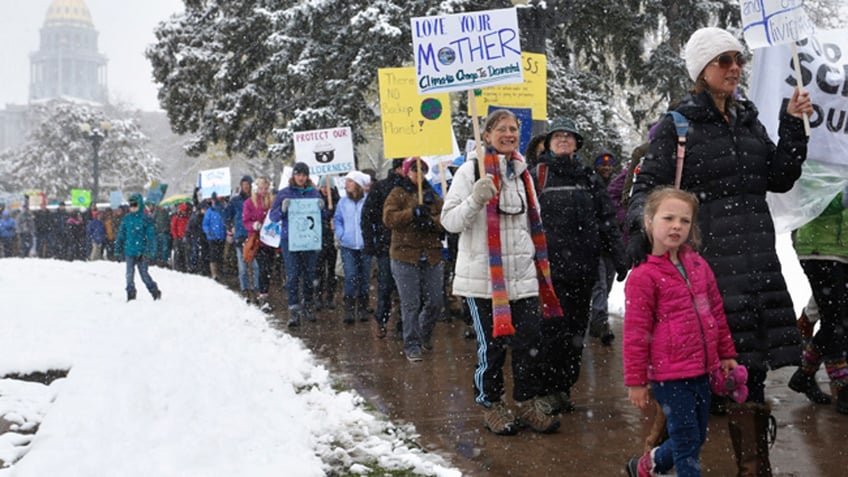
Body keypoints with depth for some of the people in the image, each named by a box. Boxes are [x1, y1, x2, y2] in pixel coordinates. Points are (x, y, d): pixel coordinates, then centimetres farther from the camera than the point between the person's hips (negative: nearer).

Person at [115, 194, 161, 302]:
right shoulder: (126, 218, 7)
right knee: (129, 274, 4)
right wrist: (118, 247, 10)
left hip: (141, 252, -4)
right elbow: (121, 233, 13)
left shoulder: (146, 219, -4)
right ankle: (131, 295, 13)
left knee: (144, 274, 1)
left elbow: (151, 236, -6)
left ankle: (155, 292, 18)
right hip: (129, 251, 4)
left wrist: (149, 251, -12)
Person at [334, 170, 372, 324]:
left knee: (364, 278, 8)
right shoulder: (343, 201, 5)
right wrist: (341, 235, 0)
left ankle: (362, 308, 19)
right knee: (350, 277, -9)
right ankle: (349, 309, -5)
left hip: (365, 246, -1)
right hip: (348, 246, 1)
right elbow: (337, 219, 13)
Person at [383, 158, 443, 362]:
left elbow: (446, 221, 4)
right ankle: (412, 345, 6)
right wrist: (412, 212, -22)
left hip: (431, 257, 4)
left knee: (435, 302, 6)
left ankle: (425, 334, 32)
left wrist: (431, 221, -16)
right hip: (405, 256, -4)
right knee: (410, 304, -4)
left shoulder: (433, 196, 15)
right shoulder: (398, 194, 4)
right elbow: (389, 218, -10)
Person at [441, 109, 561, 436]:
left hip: (522, 275, 5)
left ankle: (528, 403, 17)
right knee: (492, 344, 0)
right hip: (483, 275, -5)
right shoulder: (471, 171, -4)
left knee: (530, 340, 2)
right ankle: (492, 406, 17)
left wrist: (540, 265, 22)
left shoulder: (522, 173, 15)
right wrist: (475, 200, -24)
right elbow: (449, 221, -7)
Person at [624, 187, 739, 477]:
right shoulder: (643, 277, -12)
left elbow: (716, 312, 18)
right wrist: (636, 381, -11)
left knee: (697, 439, 18)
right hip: (669, 375, -7)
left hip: (701, 370, 7)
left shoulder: (698, 265, 8)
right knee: (687, 442, 0)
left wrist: (726, 354, 20)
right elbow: (635, 333, -12)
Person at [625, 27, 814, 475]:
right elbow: (647, 186, -4)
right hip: (709, 260, -6)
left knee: (752, 361, 8)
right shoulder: (677, 125, -2)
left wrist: (793, 126, 7)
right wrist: (642, 225, -23)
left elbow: (779, 179, 16)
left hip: (757, 260, 6)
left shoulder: (748, 120, 16)